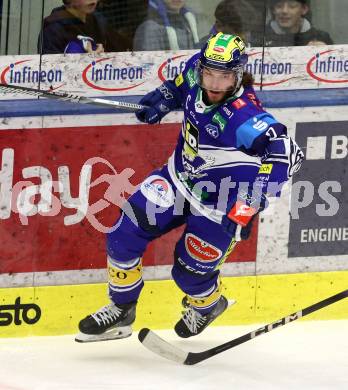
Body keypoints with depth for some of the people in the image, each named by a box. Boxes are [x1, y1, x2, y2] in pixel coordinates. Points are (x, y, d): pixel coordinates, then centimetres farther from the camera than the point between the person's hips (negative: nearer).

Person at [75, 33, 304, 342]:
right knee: (123, 236, -2)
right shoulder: (196, 69, -15)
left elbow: (285, 151, -49)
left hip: (220, 205, -6)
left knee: (189, 272, 2)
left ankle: (208, 304, 40)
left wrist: (253, 201, -53)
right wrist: (164, 98, -2)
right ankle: (121, 311, 20)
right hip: (179, 178, 6)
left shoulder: (245, 117, -36)